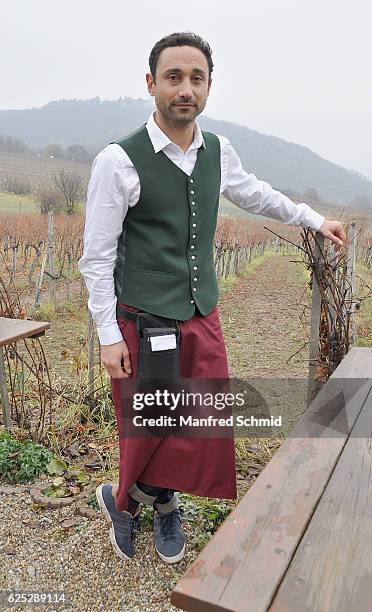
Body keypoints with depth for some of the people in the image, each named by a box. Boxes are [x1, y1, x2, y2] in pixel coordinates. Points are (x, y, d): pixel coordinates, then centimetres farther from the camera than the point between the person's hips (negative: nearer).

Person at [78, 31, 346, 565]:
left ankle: (127, 500, 31)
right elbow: (97, 256, -9)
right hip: (144, 320, -5)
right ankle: (164, 506, 39)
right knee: (149, 427, 8)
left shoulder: (219, 152, 4)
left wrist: (314, 219, 28)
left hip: (203, 315, 6)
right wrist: (109, 335, -11)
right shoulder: (119, 161, -12)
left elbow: (255, 194, 24)